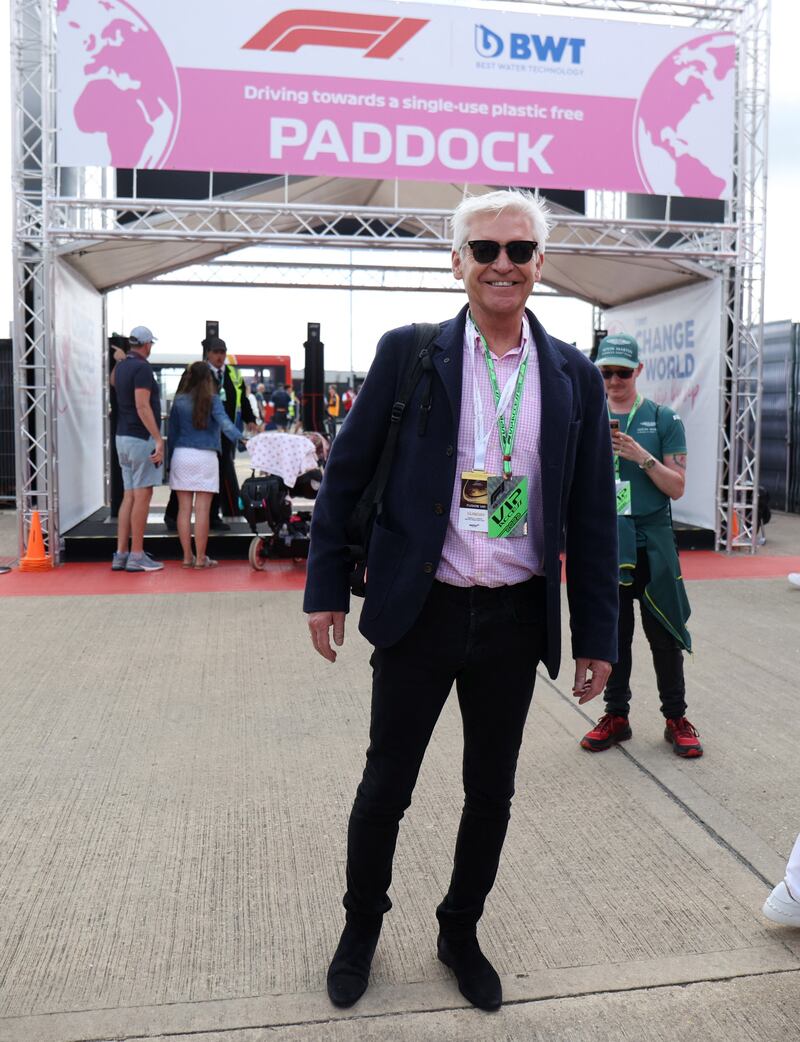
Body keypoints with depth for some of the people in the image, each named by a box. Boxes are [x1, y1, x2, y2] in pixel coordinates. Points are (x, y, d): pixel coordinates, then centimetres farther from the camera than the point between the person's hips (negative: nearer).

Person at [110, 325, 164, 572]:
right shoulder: (142, 368, -12)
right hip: (141, 438, -9)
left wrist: (121, 359, 35)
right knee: (142, 496, -5)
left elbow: (113, 381, 40)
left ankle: (120, 554, 10)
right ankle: (136, 556, -3)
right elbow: (142, 406, -21)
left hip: (122, 437, 9)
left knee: (129, 496, 10)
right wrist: (158, 439, -23)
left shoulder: (121, 366, 14)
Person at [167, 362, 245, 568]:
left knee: (184, 509, 6)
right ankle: (200, 558, 3)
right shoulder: (212, 400, -3)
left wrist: (172, 455, 19)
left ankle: (187, 557, 10)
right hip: (205, 458, -3)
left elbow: (171, 431, 11)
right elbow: (224, 423, -17)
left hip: (181, 456, 3)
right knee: (202, 510, 0)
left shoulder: (179, 401, 6)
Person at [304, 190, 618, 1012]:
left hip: (516, 621, 2)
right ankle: (361, 931, 39)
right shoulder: (408, 353, -4)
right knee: (385, 786, 13)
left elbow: (592, 518, 4)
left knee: (491, 791, 16)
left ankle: (460, 934, 41)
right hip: (418, 612, -2)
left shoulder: (574, 378, 2)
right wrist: (326, 589, -1)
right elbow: (345, 473, 0)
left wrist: (596, 636, 3)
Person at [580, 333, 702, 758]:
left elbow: (677, 487, -3)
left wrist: (641, 456, -17)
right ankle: (616, 715, 20)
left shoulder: (664, 419, 2)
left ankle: (675, 718, 17)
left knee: (664, 635, 3)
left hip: (652, 542, -2)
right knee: (611, 634, 8)